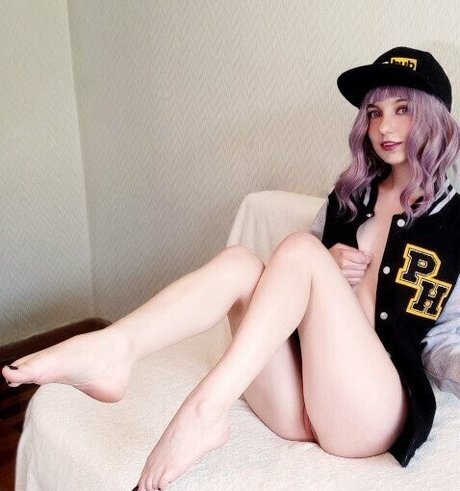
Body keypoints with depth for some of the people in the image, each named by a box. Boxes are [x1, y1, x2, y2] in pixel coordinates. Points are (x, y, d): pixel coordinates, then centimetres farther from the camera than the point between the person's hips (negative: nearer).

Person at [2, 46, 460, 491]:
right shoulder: (349, 198, 17)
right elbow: (293, 283, 21)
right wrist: (328, 271, 0)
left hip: (371, 411, -3)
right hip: (297, 404, 4)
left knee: (300, 249, -24)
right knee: (239, 262, -20)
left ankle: (202, 413, -33)